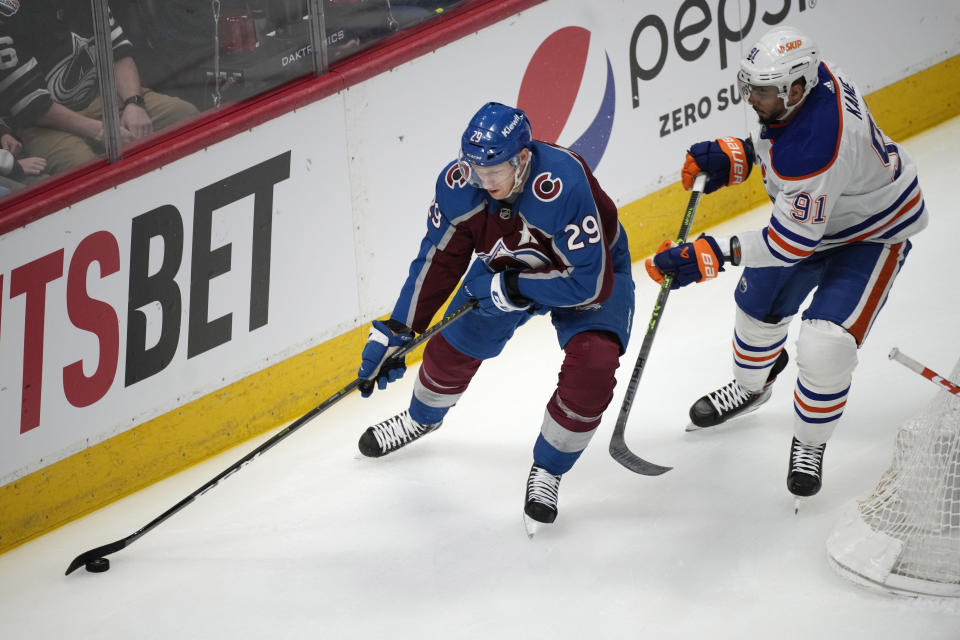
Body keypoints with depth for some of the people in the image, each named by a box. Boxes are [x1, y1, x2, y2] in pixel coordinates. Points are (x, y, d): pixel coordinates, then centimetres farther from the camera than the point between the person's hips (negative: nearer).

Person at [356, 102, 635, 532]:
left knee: (591, 368, -24)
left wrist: (513, 288, -33)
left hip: (593, 268, -5)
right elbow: (437, 262, -12)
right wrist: (395, 334, -14)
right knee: (452, 348, 7)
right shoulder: (458, 184, -26)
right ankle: (423, 418, 44)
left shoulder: (563, 184, -42)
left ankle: (547, 472, 1)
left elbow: (591, 282, -38)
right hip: (506, 266, 5)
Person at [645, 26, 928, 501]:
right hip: (810, 211, 9)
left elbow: (793, 241, -34)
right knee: (759, 302, 18)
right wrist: (735, 156, -9)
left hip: (873, 234, -9)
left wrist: (711, 255, -34)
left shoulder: (813, 152, -43)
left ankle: (810, 444, 10)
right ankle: (751, 386, 50)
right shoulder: (807, 75, -18)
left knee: (825, 345, -18)